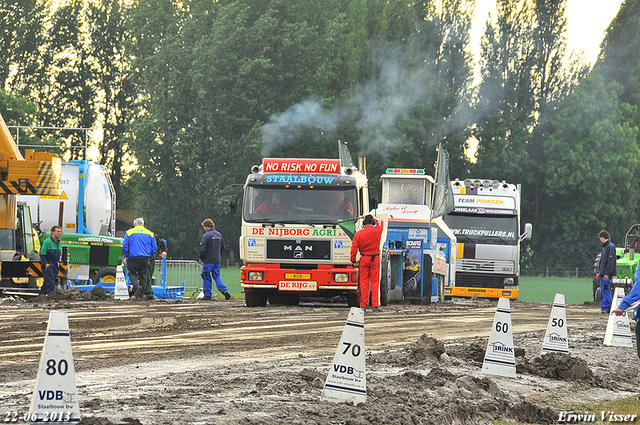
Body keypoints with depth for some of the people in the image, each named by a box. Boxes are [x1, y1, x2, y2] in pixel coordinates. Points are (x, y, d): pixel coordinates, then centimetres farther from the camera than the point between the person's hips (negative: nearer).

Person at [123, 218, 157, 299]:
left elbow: (125, 246, -4)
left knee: (132, 274, 8)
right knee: (143, 276, 9)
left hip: (133, 258, -2)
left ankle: (137, 286, -20)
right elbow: (154, 247, 9)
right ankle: (140, 295, 10)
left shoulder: (129, 232, 1)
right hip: (145, 259, 2)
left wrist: (126, 256, 6)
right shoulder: (150, 233, 9)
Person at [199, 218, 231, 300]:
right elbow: (223, 247, 17)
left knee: (207, 278, 4)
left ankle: (207, 295, 7)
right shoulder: (219, 235, 8)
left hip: (208, 261, -6)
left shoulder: (206, 236, -15)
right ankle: (224, 290, -8)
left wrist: (201, 257, 1)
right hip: (217, 260, 6)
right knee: (217, 276, 11)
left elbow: (202, 249, -17)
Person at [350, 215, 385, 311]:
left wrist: (353, 261, 3)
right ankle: (375, 305, -3)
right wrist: (372, 218, 33)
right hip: (375, 258, 0)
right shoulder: (377, 231, -5)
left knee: (364, 282, 5)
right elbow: (380, 222, 19)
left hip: (364, 259, 0)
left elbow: (354, 249, -6)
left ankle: (363, 305, 5)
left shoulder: (359, 234, -5)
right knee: (375, 282, 1)